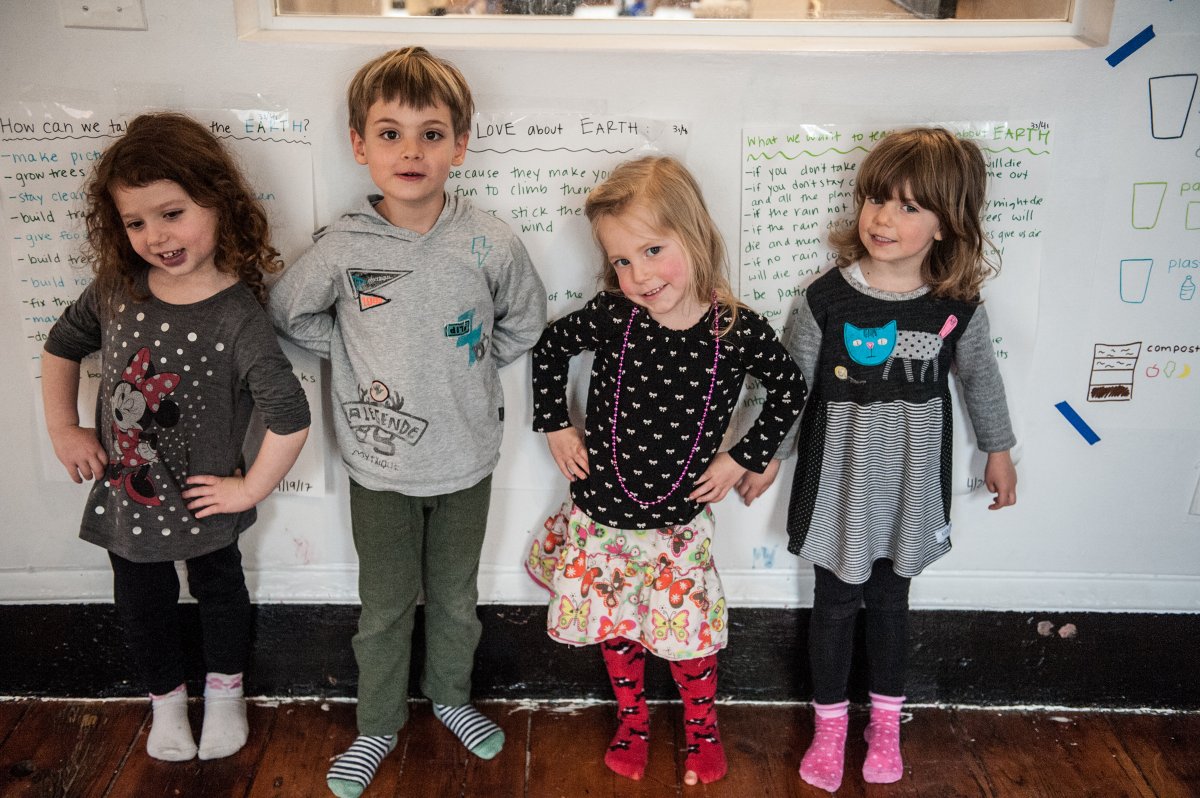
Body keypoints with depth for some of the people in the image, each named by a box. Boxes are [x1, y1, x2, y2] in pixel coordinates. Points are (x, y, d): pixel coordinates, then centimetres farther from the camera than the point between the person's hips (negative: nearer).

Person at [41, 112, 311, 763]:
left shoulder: (237, 317, -27)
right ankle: (166, 698, 49)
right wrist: (62, 428, 3)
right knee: (141, 605, 23)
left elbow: (290, 420, -28)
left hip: (200, 502, -4)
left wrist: (250, 489, -19)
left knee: (218, 589, 23)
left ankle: (225, 690, 49)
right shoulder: (117, 289, -13)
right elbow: (63, 344, 7)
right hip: (123, 494, 4)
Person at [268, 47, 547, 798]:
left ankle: (451, 695, 46)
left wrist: (467, 369, 0)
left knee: (455, 599, 20)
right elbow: (289, 312, 3)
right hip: (380, 462, 0)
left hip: (466, 460, 1)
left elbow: (525, 322, 4)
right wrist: (355, 357, -3)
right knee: (385, 608, 14)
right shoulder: (342, 247, -14)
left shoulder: (491, 243, -13)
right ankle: (378, 726, 36)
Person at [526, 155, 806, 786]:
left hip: (679, 519, -1)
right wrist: (555, 426, 1)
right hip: (601, 514, 2)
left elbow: (789, 391, 1)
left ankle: (702, 729, 38)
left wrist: (742, 457, -4)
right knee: (614, 627, 18)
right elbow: (548, 348, 4)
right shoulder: (610, 316, -16)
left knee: (689, 630, 10)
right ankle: (631, 722, 43)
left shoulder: (740, 332, -17)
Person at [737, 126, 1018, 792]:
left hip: (911, 483, 1)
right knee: (836, 601, 12)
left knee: (890, 598, 18)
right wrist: (766, 456, 2)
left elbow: (981, 379, 8)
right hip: (840, 481, -1)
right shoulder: (826, 299, -15)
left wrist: (998, 450, 18)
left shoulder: (958, 306, -10)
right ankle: (829, 724, 33)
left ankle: (886, 718, 40)